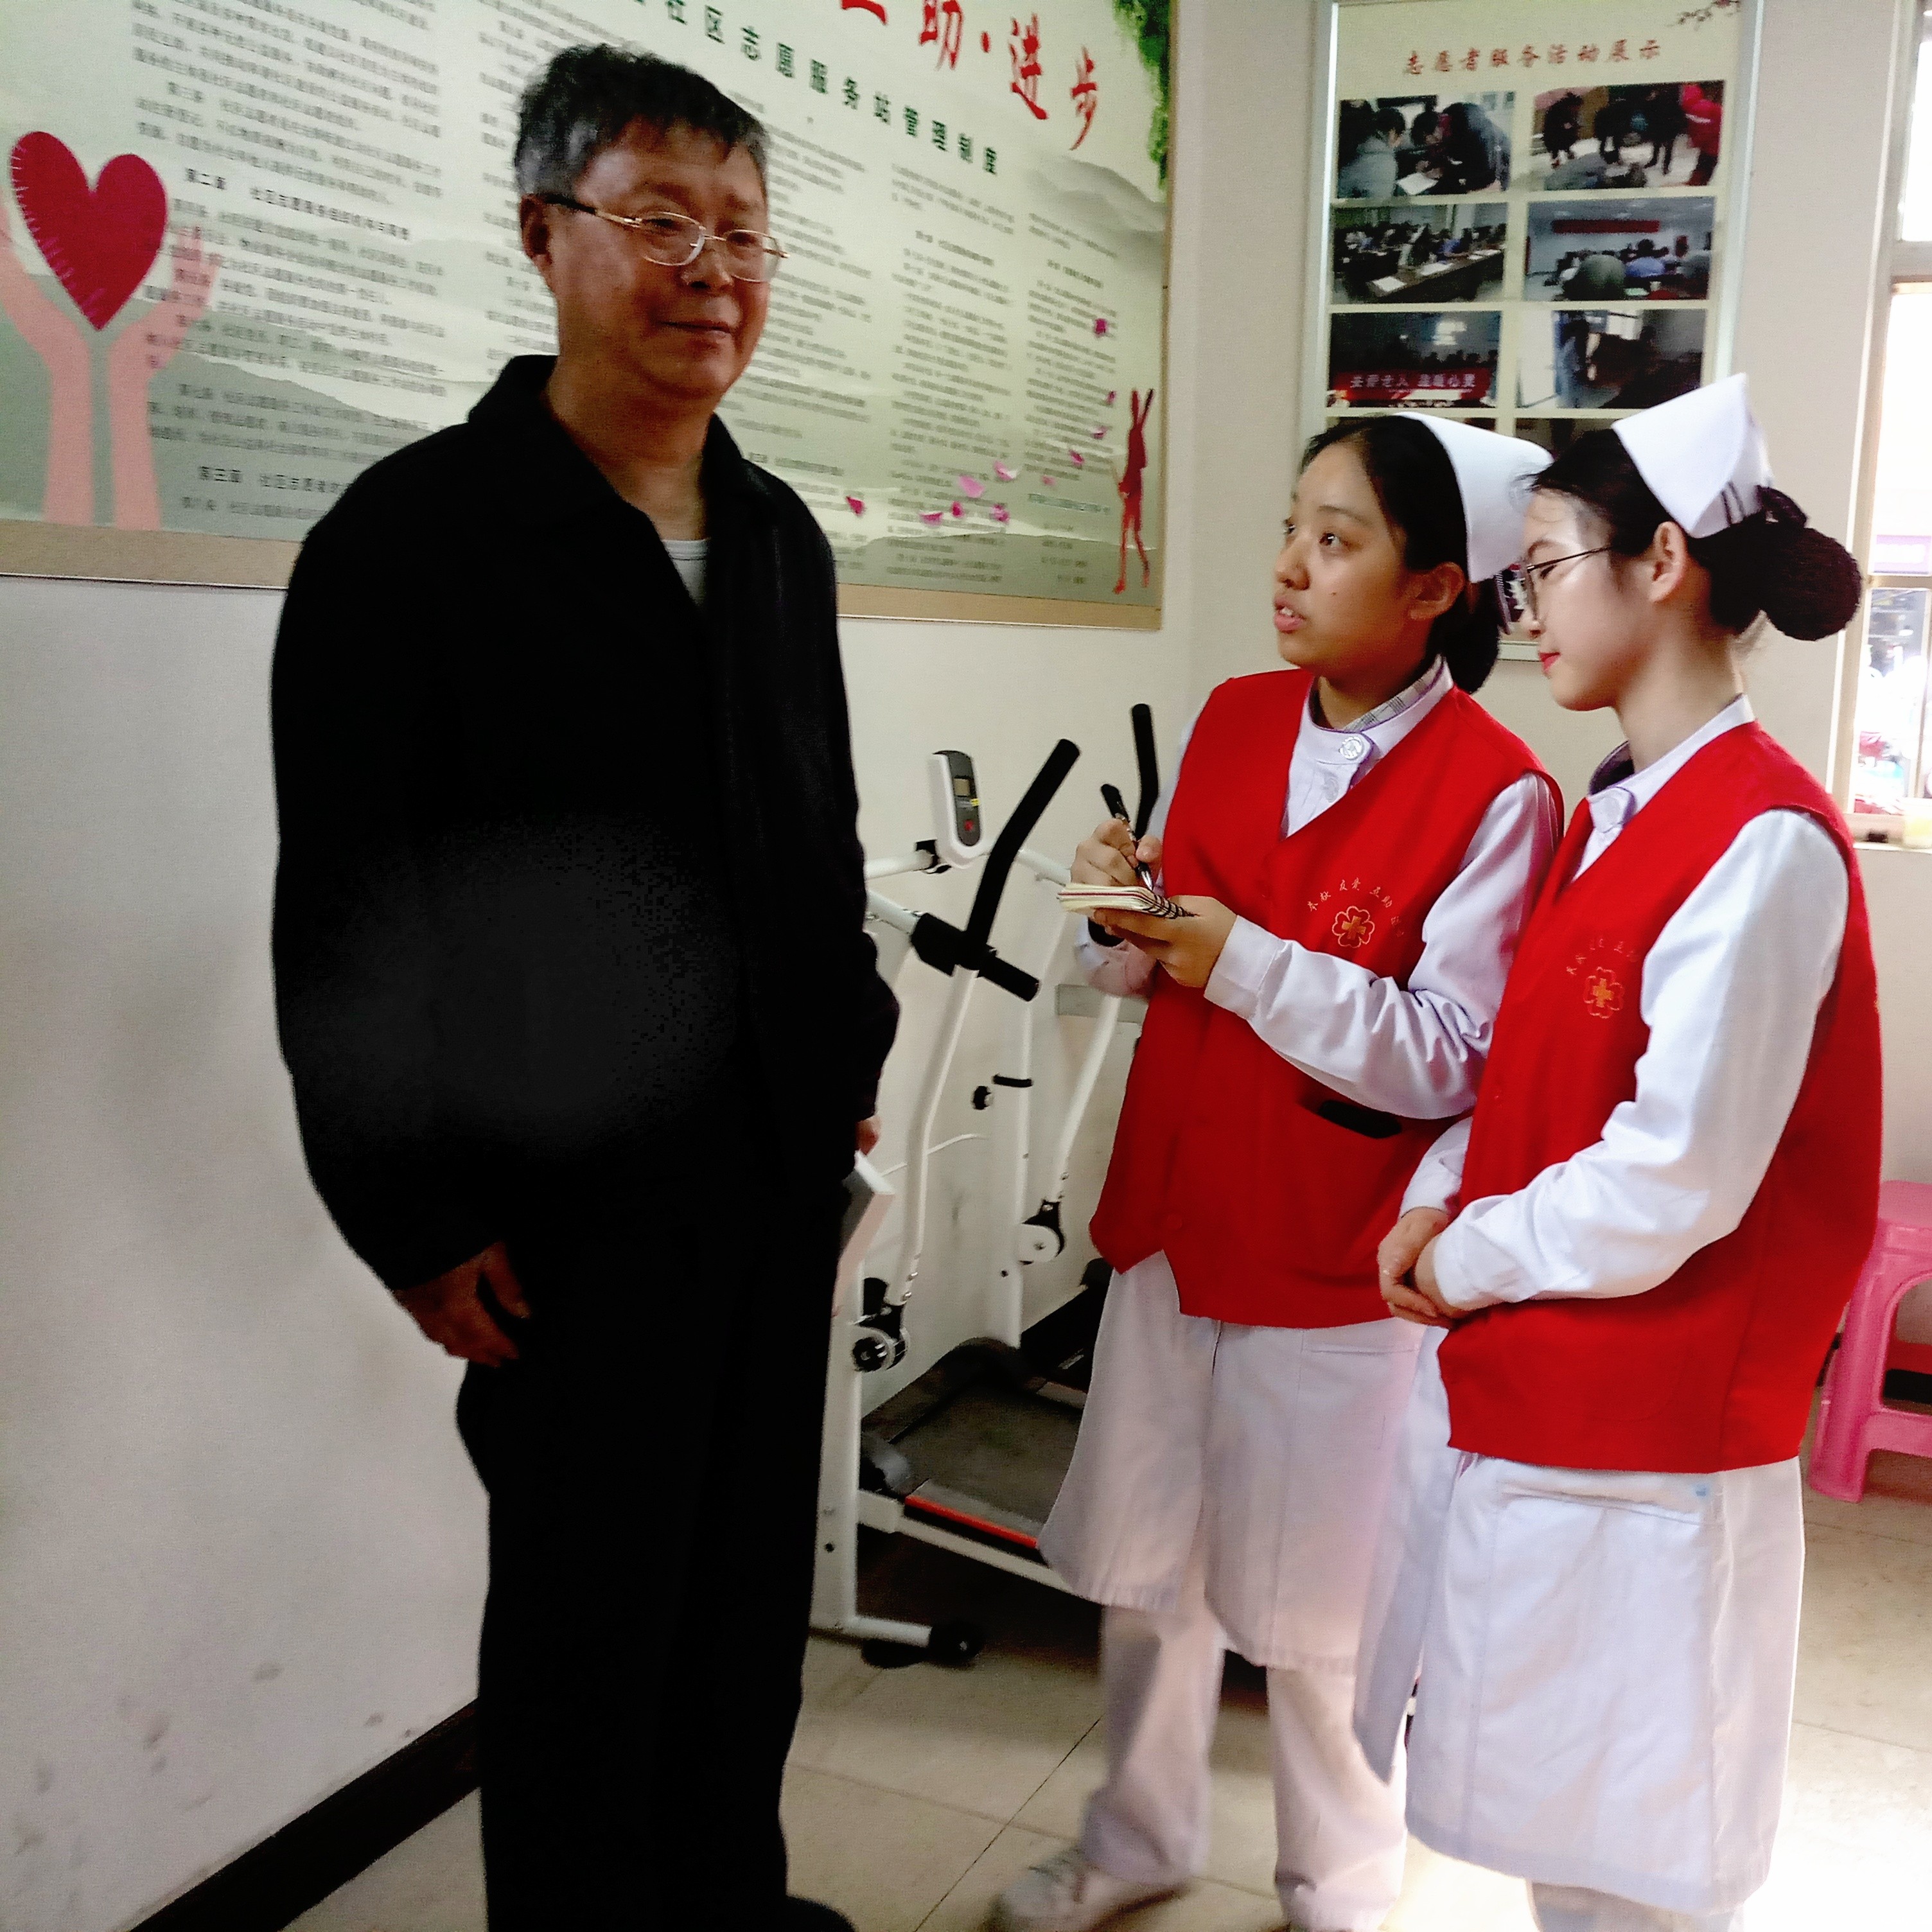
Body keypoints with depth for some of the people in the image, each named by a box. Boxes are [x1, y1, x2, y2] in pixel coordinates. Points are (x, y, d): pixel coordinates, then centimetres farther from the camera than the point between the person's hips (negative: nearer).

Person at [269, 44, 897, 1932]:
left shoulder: (781, 538, 9)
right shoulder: (414, 535, -10)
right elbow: (343, 923, -12)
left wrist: (854, 1072, 12)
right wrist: (421, 1223, -12)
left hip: (782, 1166, 6)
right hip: (574, 1193, -6)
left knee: (754, 1567, 18)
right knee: (590, 1600, 9)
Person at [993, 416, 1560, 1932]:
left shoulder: (1495, 793, -14)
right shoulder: (1234, 721, 4)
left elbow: (1449, 1063, -16)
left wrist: (1251, 963, -24)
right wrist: (1125, 916, -11)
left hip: (1339, 1253, -5)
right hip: (1179, 1210, 6)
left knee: (1316, 1597, 11)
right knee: (1146, 1553, 18)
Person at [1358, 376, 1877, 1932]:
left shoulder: (1765, 839, -19)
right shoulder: (1613, 815, 9)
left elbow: (1673, 1181, -22)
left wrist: (1468, 1257, -10)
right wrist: (1438, 1206, -2)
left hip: (1640, 1427, -8)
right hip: (1513, 1386, 8)